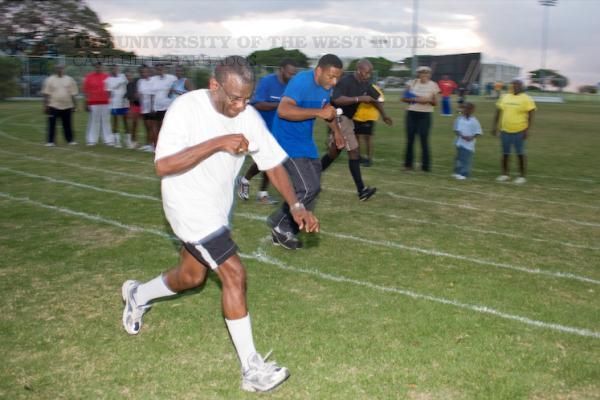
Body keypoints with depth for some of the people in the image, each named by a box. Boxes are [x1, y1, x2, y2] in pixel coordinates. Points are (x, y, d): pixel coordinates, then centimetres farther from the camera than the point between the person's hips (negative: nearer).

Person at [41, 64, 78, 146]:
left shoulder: (69, 80, 7)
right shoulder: (49, 80, 1)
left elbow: (73, 94, 9)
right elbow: (46, 94, 0)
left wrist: (74, 105, 6)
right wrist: (45, 106, -5)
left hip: (67, 106, 2)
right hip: (53, 106, -2)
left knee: (68, 124, 7)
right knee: (52, 124, -1)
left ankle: (70, 140, 17)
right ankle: (50, 141, 5)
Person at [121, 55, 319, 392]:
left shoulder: (247, 115, -8)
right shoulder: (187, 107, -23)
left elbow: (273, 162, -3)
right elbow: (163, 166, -29)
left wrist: (296, 205, -16)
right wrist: (217, 143, -35)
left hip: (218, 207, 7)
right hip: (190, 206, -7)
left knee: (192, 277, 21)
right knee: (235, 274, -15)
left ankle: (137, 294, 52)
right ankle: (252, 368, -3)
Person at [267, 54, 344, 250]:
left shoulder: (325, 86, 4)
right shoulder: (301, 81, -23)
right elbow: (283, 110, -37)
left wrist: (336, 131, 22)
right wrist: (318, 112, -37)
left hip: (305, 142, 9)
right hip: (288, 142, -9)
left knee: (312, 188, 11)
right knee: (308, 188, -16)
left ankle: (283, 232, 24)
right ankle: (278, 223, 8)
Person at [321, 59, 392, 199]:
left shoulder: (365, 84, 5)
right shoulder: (346, 81, -21)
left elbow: (376, 98, 21)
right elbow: (336, 99, -36)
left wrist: (384, 115, 16)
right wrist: (359, 99, -35)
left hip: (347, 118, 9)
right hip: (339, 117, -9)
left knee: (334, 152, 16)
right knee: (354, 152, -10)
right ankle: (361, 191, -7)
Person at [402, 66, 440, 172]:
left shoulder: (433, 85, -1)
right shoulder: (412, 83, 1)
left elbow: (435, 103, 3)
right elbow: (404, 98, 3)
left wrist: (429, 100, -17)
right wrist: (414, 99, -14)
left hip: (425, 115, -2)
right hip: (412, 113, 2)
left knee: (424, 140, -6)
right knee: (410, 139, 6)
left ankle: (426, 165, 2)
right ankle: (408, 163, 16)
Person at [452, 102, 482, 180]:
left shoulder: (474, 121, -7)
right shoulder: (459, 119, 3)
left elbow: (478, 132, -4)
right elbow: (456, 129, 4)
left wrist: (472, 137, -20)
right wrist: (462, 136, -13)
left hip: (469, 143, -4)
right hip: (460, 142, 4)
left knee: (466, 158, -3)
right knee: (459, 157, 12)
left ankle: (464, 173, 2)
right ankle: (458, 172, 22)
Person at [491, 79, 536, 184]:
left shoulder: (526, 99, -5)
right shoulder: (505, 97, 9)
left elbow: (531, 115, -8)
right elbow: (498, 112, 14)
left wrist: (527, 130, -14)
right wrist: (494, 125, 8)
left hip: (519, 131, -4)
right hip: (505, 131, 5)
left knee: (520, 154, 1)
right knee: (505, 153, 11)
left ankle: (522, 176, 9)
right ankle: (505, 174, 23)